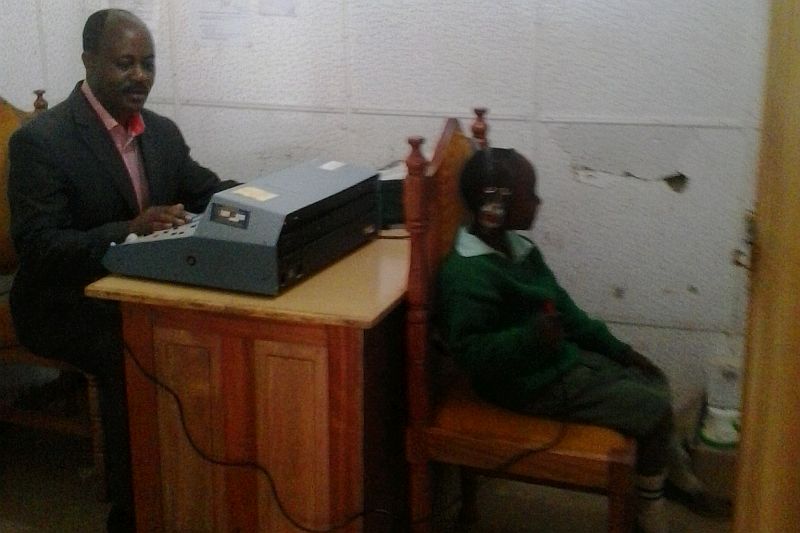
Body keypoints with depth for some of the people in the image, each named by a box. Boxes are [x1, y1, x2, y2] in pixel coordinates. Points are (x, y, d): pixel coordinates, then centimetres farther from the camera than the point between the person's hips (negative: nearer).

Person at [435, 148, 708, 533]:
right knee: (654, 409, -9)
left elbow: (563, 306, 12)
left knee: (652, 380, 16)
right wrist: (530, 337, -42)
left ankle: (673, 465, 39)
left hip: (563, 356, 10)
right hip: (533, 384, -9)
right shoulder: (468, 276, -27)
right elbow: (469, 350, -29)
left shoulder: (517, 247, 4)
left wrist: (617, 348, 10)